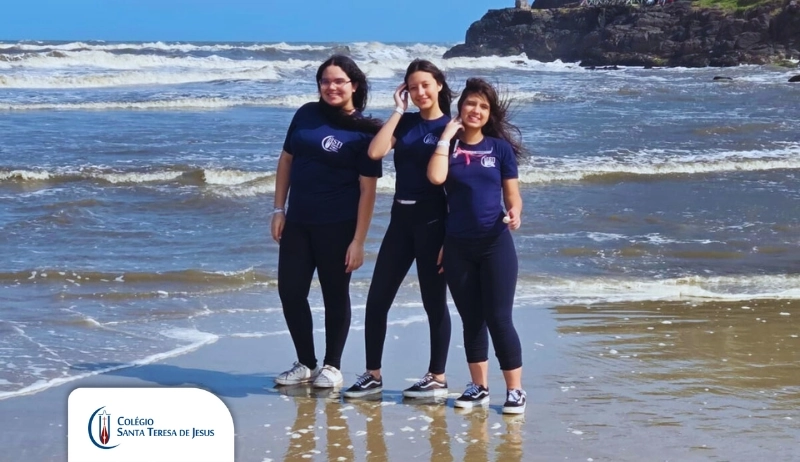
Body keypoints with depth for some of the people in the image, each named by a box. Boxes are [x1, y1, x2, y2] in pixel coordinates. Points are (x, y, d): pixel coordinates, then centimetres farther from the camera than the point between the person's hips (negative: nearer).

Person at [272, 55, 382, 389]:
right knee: (290, 292, 7)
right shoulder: (306, 115, 5)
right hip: (297, 222, 5)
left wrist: (358, 241, -13)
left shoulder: (363, 131, -8)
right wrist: (279, 209, 6)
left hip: (337, 226, -5)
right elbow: (286, 160, 12)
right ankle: (305, 364, 23)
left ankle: (331, 366, 22)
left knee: (335, 295, 7)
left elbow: (367, 188, -10)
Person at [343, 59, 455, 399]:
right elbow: (375, 152, -7)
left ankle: (437, 378, 13)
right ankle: (373, 375, 16)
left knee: (434, 301, 3)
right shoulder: (405, 123, 10)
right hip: (400, 218, 6)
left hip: (433, 222, -6)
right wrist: (398, 110, -3)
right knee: (376, 299, 5)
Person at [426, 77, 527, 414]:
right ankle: (479, 387, 20)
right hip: (458, 246, 2)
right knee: (471, 319, 10)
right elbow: (436, 177, -17)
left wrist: (514, 213, -19)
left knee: (498, 318, -4)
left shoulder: (500, 148, 3)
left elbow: (512, 195, 3)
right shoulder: (448, 146, 3)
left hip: (495, 244, -2)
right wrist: (447, 136, -10)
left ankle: (515, 390, 4)